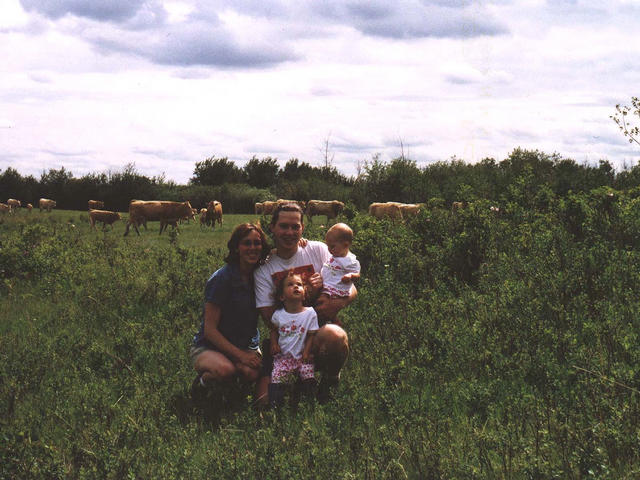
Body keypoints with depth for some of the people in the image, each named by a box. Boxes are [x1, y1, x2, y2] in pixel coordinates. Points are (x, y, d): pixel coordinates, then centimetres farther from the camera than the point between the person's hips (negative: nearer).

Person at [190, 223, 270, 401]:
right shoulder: (222, 278, -15)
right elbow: (210, 329, -16)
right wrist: (241, 355, -21)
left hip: (246, 346, 4)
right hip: (208, 347, -4)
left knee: (252, 372, -30)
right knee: (225, 370, -36)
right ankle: (203, 380, -4)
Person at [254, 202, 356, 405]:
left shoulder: (318, 250, 3)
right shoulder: (264, 270, 1)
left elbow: (351, 290, 1)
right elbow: (271, 318, -7)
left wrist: (338, 303, -24)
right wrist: (307, 293, -16)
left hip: (319, 330, 0)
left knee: (334, 336, -38)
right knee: (265, 399, -20)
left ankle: (330, 379, -4)